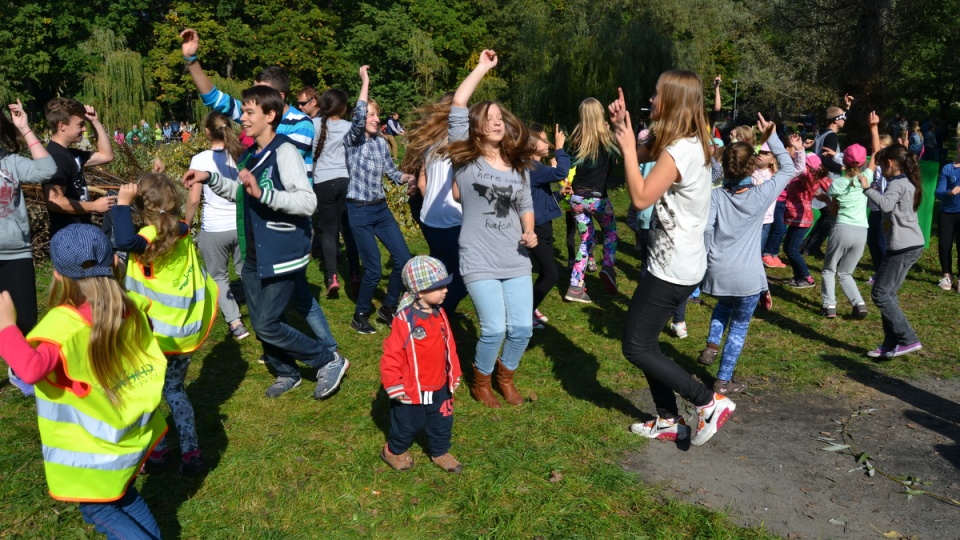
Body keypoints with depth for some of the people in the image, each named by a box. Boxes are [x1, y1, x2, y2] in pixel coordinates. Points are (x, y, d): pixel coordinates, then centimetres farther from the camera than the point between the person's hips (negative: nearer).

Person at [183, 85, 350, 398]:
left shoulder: (284, 151, -17)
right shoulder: (250, 155, 10)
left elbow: (307, 202, -28)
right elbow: (239, 192, 28)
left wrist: (263, 193, -38)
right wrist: (210, 178, 14)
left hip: (283, 256, -9)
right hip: (255, 256, 9)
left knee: (267, 325, -8)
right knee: (260, 324, 15)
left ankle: (330, 361, 10)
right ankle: (287, 373, 38)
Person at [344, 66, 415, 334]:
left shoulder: (380, 141, 9)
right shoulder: (352, 139, -8)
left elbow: (392, 171, 14)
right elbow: (358, 117, -28)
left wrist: (409, 177, -6)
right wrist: (365, 82, -24)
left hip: (382, 209, 6)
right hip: (360, 211, -6)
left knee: (404, 260, 2)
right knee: (373, 269, -5)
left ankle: (387, 308, 21)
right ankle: (360, 316, 18)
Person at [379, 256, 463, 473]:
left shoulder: (439, 314, -3)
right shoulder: (403, 320, -25)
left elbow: (449, 347, 8)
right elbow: (391, 355, -21)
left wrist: (454, 375, 12)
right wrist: (394, 387, -18)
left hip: (439, 386, 6)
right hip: (412, 390, -6)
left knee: (442, 423, 20)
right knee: (408, 424, 15)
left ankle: (440, 452, 44)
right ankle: (394, 451, 41)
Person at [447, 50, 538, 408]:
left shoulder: (517, 166, 9)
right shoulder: (466, 160, -3)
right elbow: (458, 104, -11)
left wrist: (529, 233, 1)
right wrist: (482, 67, -4)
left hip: (516, 261, 4)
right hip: (480, 261, -4)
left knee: (522, 329, 1)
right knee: (494, 329, -9)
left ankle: (505, 377, 32)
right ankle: (480, 383, 21)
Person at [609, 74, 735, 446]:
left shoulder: (680, 150, -23)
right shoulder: (690, 143, 8)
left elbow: (641, 198, -24)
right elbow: (644, 154, 17)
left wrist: (627, 146, -17)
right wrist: (624, 129, -1)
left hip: (672, 268, -10)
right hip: (681, 263, 10)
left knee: (635, 347, -1)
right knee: (644, 342, 17)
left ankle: (710, 402, 4)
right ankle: (668, 421, 25)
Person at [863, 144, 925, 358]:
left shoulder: (897, 184, -13)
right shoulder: (907, 183, 19)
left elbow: (886, 204, -32)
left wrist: (867, 189, -22)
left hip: (903, 247, -10)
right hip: (912, 245, 10)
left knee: (880, 294, -7)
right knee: (888, 293, 11)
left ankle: (908, 340, -7)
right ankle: (892, 344, 11)